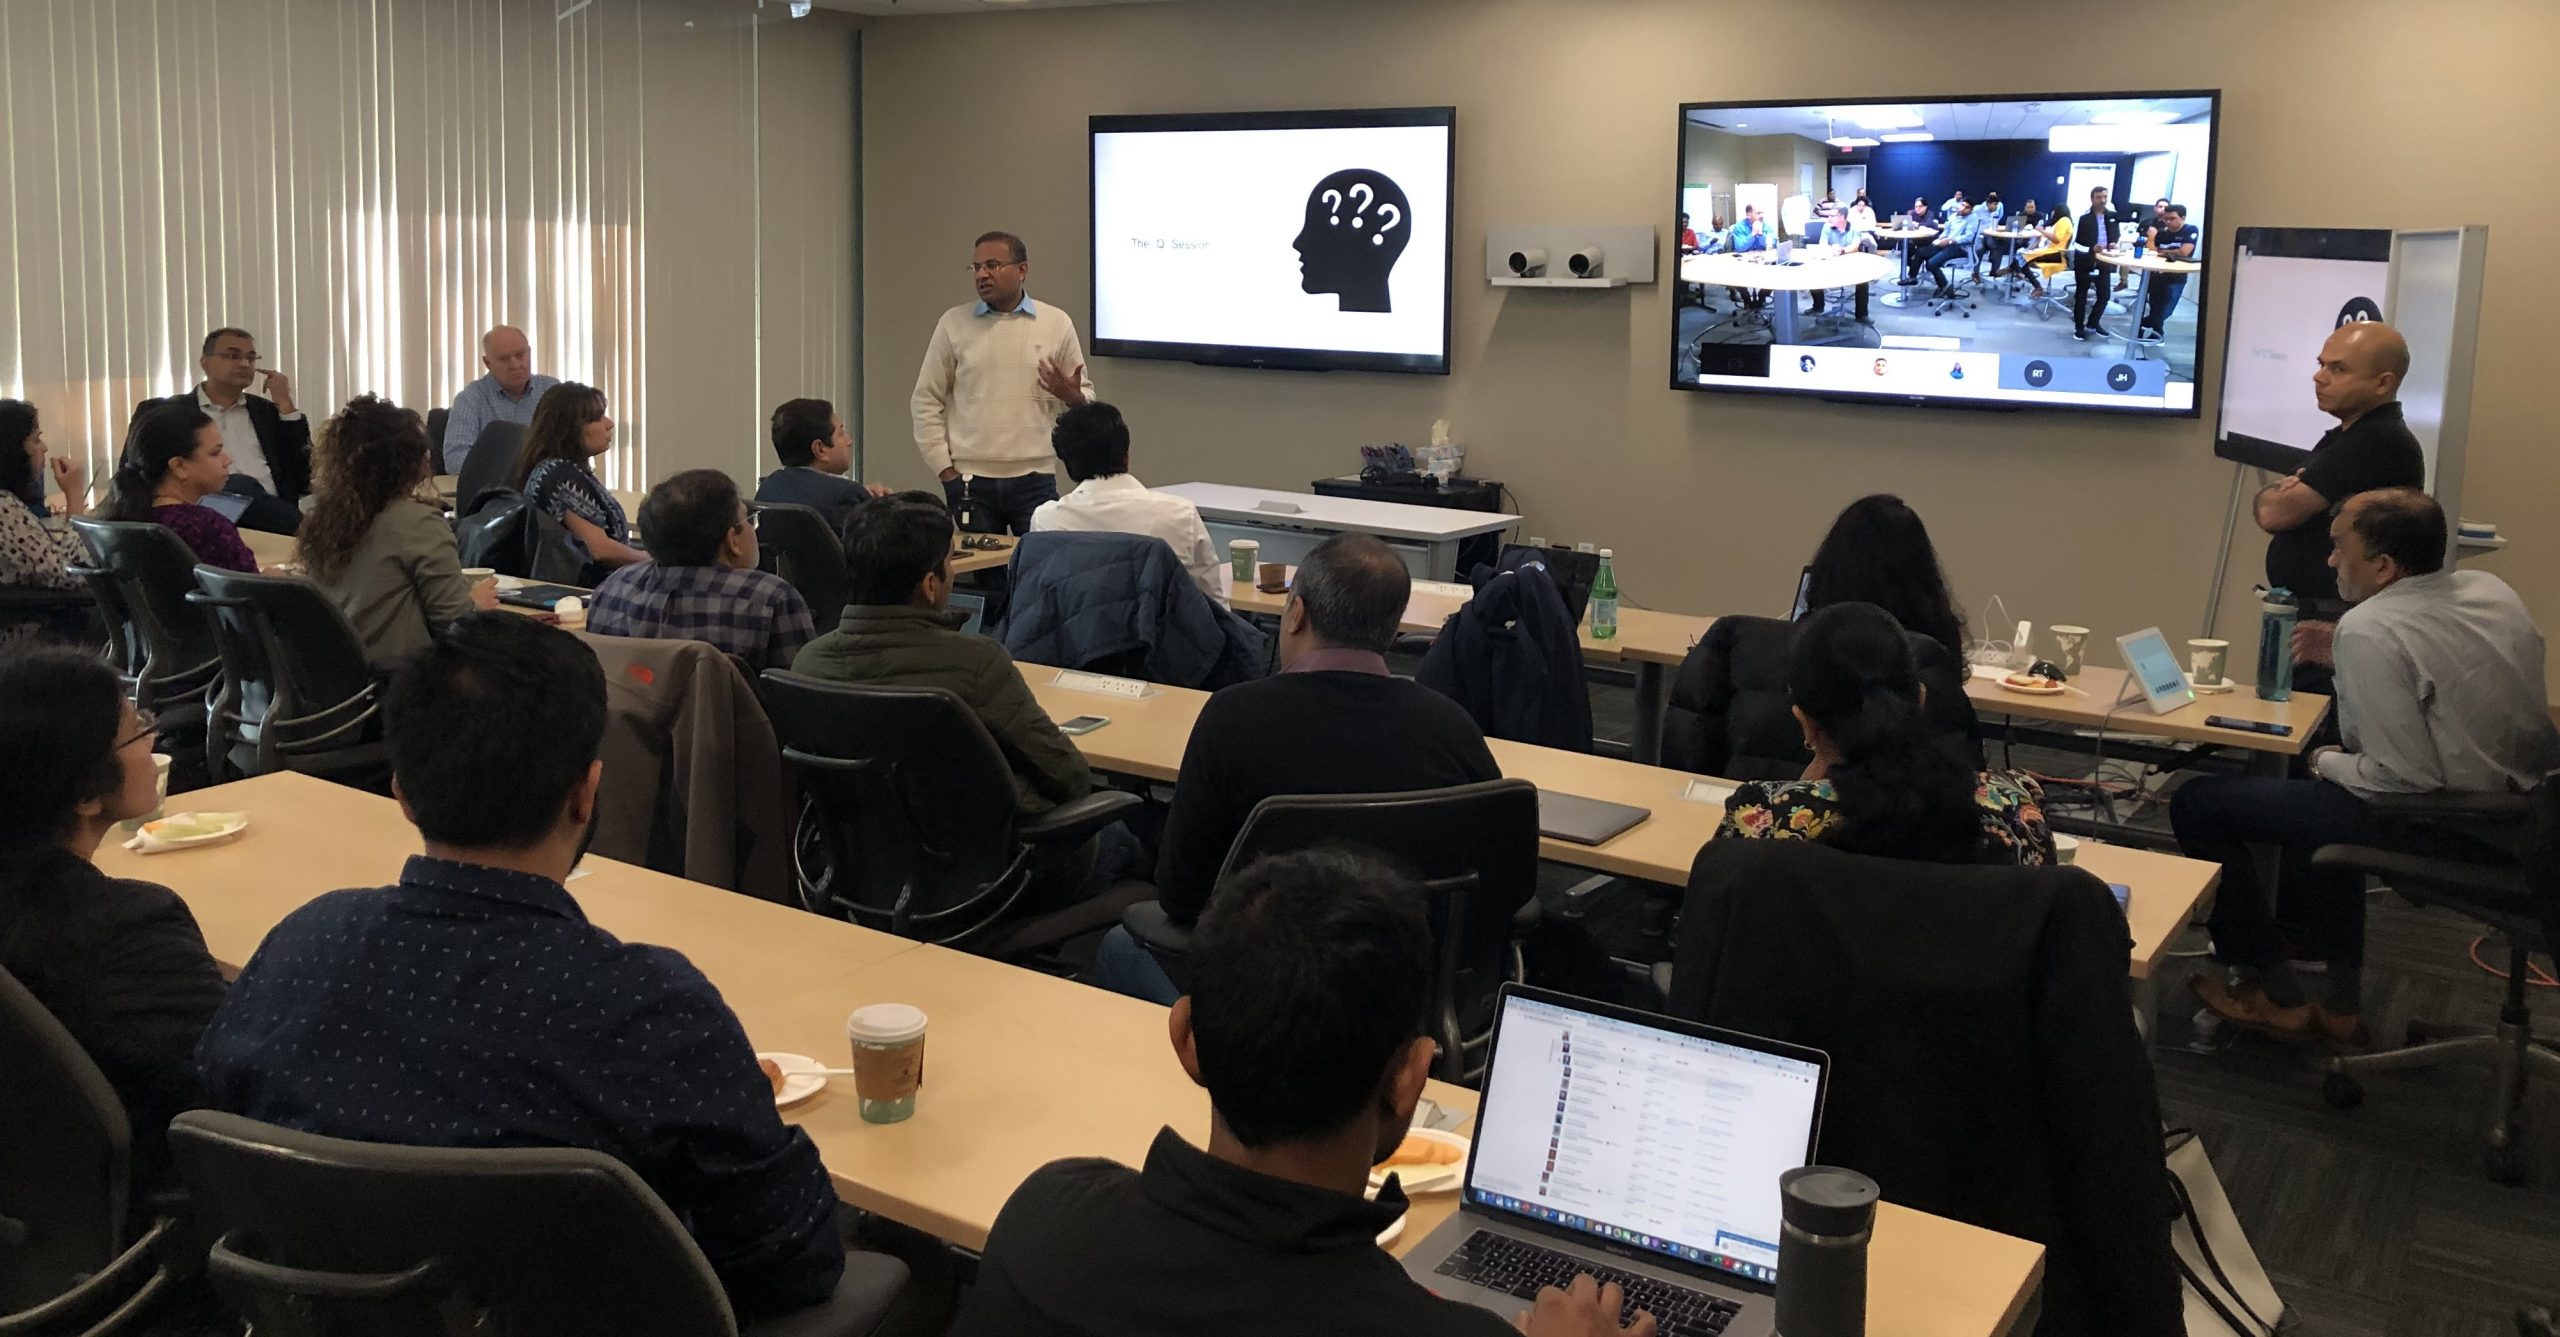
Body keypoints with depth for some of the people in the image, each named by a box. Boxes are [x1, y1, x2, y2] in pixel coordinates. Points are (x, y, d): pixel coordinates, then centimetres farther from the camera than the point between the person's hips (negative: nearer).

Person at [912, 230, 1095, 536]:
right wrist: (944, 469, -1)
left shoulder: (1057, 323, 6)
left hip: (1034, 479, 0)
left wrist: (1071, 395, -13)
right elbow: (926, 400, 6)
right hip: (969, 481, 0)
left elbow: (1085, 395, 11)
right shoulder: (953, 323, 5)